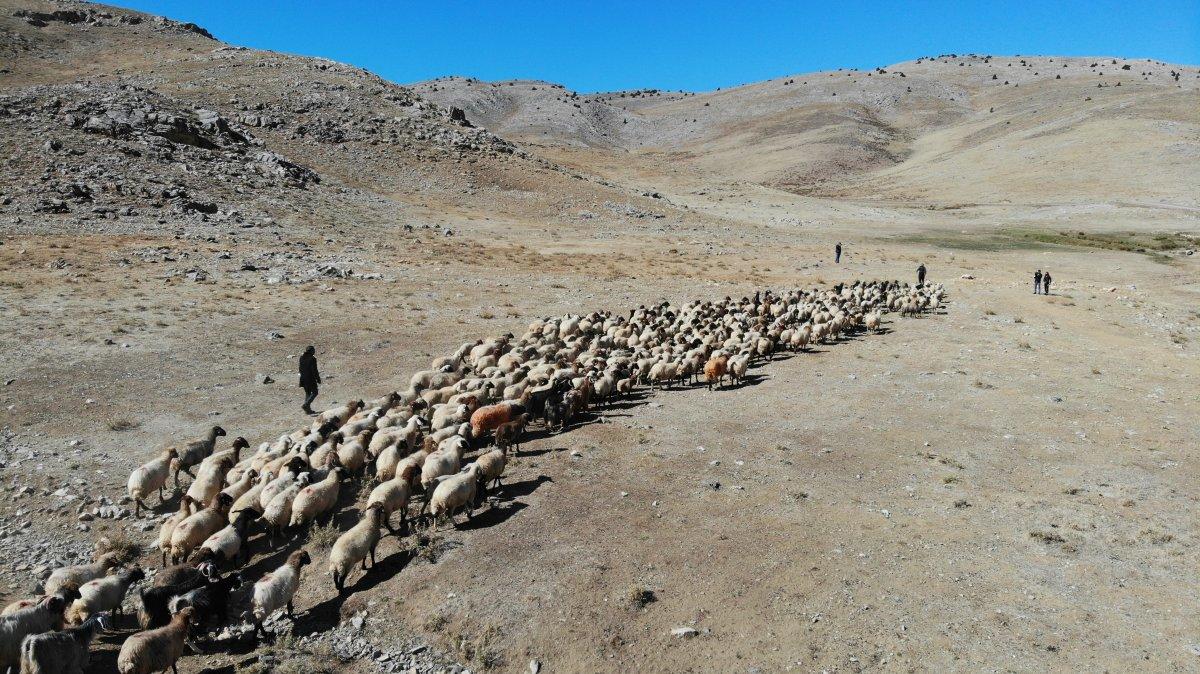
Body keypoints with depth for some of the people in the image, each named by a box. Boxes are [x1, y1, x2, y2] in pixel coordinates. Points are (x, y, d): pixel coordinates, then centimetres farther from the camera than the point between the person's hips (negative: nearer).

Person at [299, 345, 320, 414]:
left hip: (303, 378, 8)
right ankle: (305, 405, -12)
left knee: (307, 393, 15)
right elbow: (314, 370, -15)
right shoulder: (312, 359, -16)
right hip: (311, 379, -7)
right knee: (314, 393, 3)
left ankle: (308, 409, 16)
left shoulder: (302, 358, 6)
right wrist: (318, 379, -7)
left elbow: (300, 369, 14)